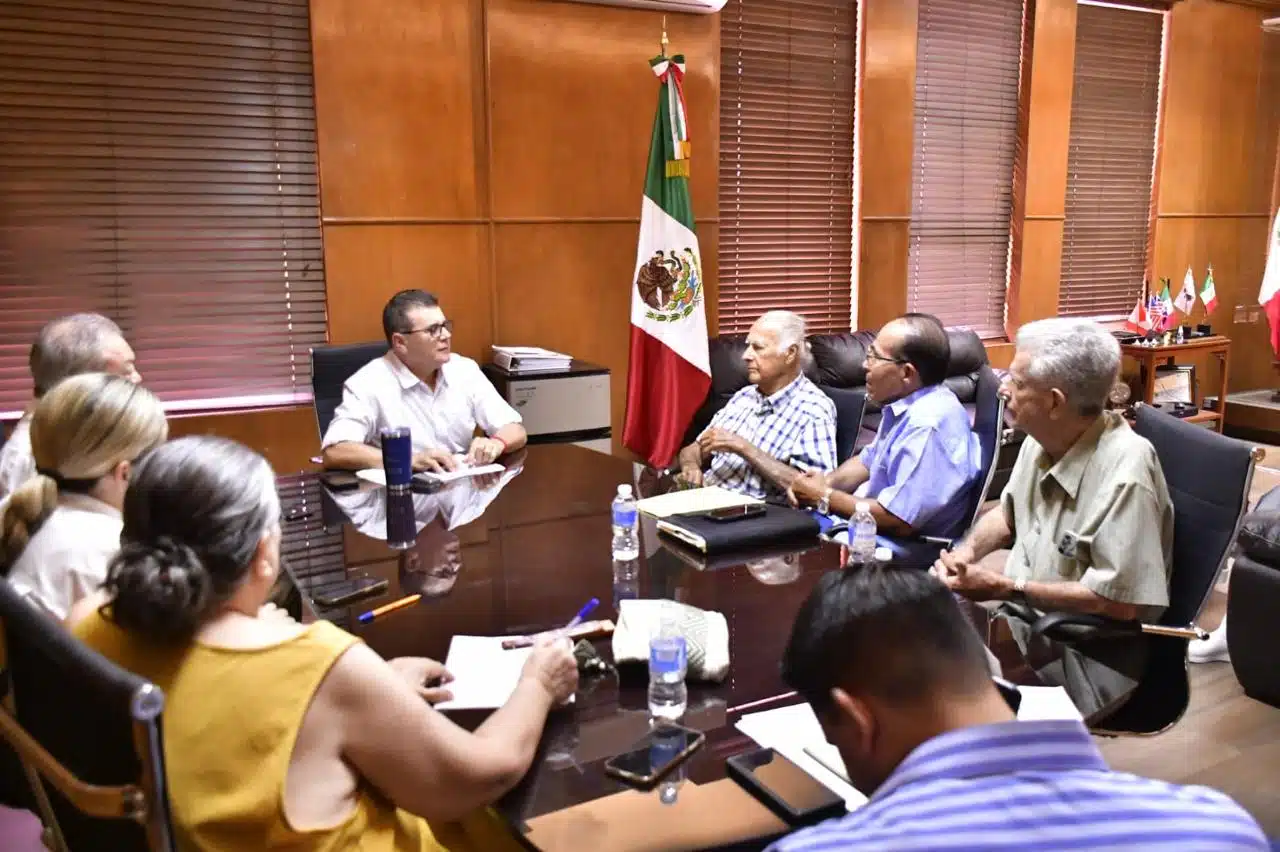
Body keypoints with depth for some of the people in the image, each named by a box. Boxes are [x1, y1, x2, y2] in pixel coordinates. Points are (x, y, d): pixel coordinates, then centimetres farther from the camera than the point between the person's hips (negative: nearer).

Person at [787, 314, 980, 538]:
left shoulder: (929, 426, -27)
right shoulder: (905, 402, 6)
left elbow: (900, 522, -29)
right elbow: (869, 461, 21)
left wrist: (825, 497, -16)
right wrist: (826, 482, 0)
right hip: (875, 531, 9)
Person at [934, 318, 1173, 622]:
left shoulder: (1124, 472, -26)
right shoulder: (1042, 438, -2)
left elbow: (1121, 601, -26)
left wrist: (1004, 588, -21)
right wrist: (966, 550, -4)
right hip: (1020, 612, 7)